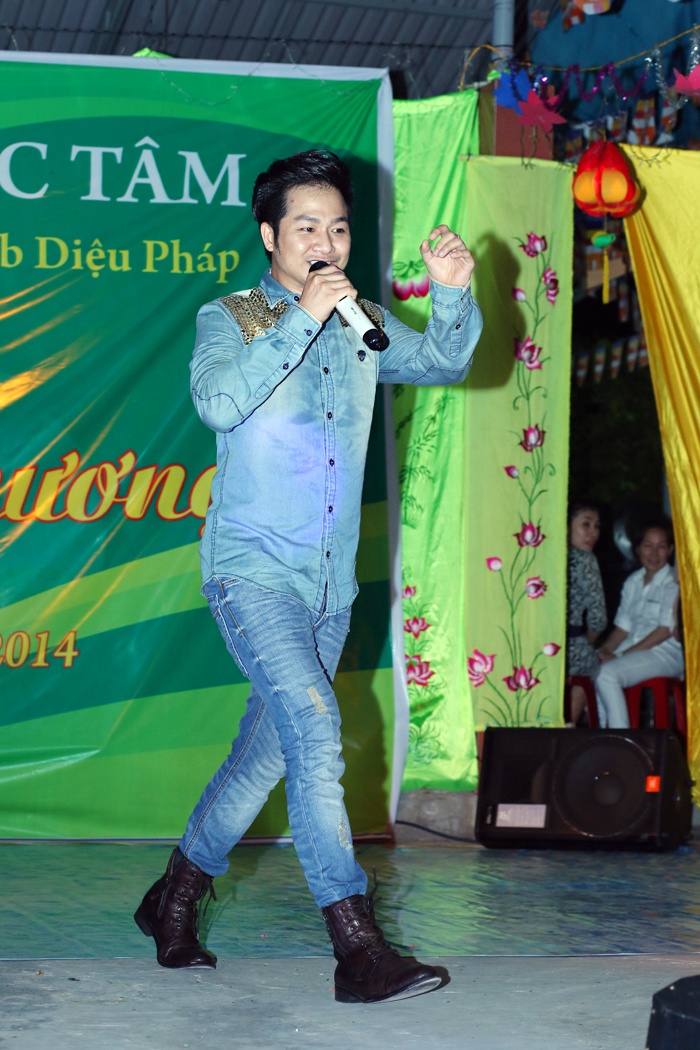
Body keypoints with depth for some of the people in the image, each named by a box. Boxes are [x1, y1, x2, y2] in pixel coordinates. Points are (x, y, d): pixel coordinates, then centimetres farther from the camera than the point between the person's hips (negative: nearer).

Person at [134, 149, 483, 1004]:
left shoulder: (363, 326, 14)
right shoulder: (230, 320, 0)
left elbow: (444, 363, 5)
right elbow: (219, 401, -18)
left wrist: (452, 294, -13)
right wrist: (300, 319, -22)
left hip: (330, 582, 6)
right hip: (252, 567, -6)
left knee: (269, 754, 12)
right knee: (314, 725, -20)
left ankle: (176, 898, 31)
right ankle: (357, 947, -23)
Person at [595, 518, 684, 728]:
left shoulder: (673, 584, -6)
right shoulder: (633, 582, 16)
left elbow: (665, 630, -13)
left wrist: (622, 655, -15)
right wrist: (605, 650, -6)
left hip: (664, 653, -7)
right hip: (631, 649, 7)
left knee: (607, 673, -29)